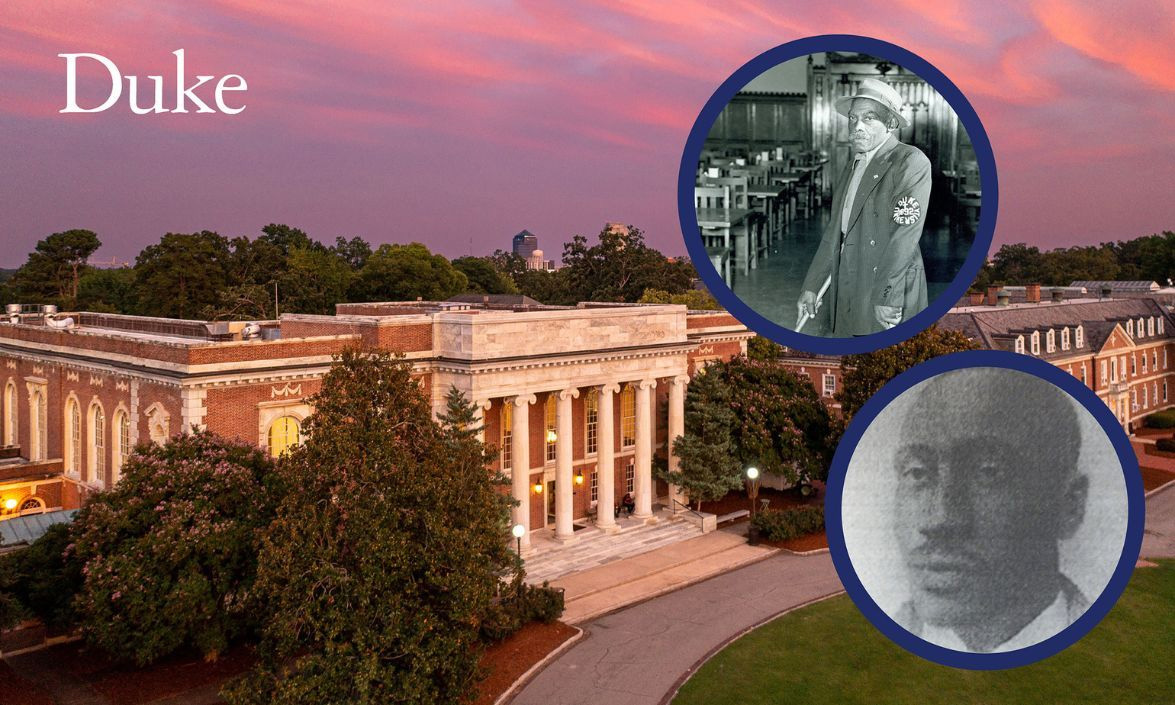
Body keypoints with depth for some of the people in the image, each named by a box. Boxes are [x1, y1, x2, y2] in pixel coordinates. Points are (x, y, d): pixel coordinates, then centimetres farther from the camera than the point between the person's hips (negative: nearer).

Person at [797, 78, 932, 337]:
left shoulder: (911, 162, -7)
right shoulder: (854, 166, 17)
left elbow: (904, 236, -15)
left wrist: (885, 297, -20)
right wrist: (811, 286, 13)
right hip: (846, 300, 7)